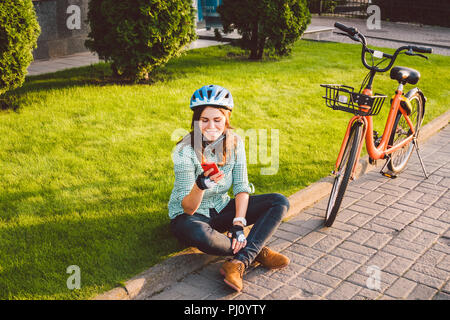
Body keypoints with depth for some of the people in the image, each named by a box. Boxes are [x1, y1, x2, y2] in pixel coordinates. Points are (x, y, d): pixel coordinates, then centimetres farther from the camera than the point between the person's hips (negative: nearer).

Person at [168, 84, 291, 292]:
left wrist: (238, 224, -20)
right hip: (189, 216, -5)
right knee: (199, 234, -42)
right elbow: (188, 208, -24)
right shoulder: (185, 150, -22)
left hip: (221, 209, 5)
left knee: (280, 202, -12)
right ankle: (255, 252, -15)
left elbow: (241, 187, -6)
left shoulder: (234, 142, -9)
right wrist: (200, 186, -45)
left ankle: (238, 263, -27)